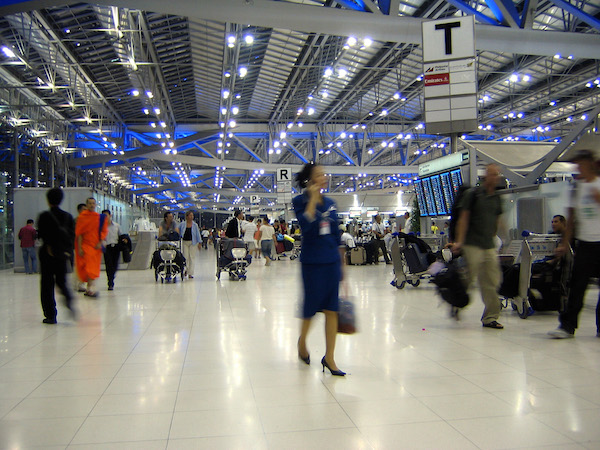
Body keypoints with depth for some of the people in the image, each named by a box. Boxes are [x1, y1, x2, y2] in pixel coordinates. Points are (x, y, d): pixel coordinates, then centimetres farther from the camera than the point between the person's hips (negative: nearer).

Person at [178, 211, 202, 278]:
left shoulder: (195, 225, 3)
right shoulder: (182, 224, 2)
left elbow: (198, 234, 4)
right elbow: (178, 232, 11)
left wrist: (199, 243, 0)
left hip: (192, 242, 0)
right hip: (184, 242, 0)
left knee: (191, 257, 0)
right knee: (185, 257, -6)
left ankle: (190, 273, 4)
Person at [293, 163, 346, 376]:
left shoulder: (330, 203, 10)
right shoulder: (300, 201, -5)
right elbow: (305, 224, -23)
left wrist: (340, 252, 13)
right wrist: (313, 198, -18)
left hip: (332, 261, 5)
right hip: (312, 261, -5)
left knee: (332, 309, 4)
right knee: (311, 306, 6)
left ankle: (329, 358, 13)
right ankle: (302, 342, 36)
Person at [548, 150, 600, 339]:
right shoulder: (576, 187, 10)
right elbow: (571, 218, 12)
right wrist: (565, 243, 9)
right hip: (584, 242, 2)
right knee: (577, 285, -2)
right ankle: (567, 325, 0)